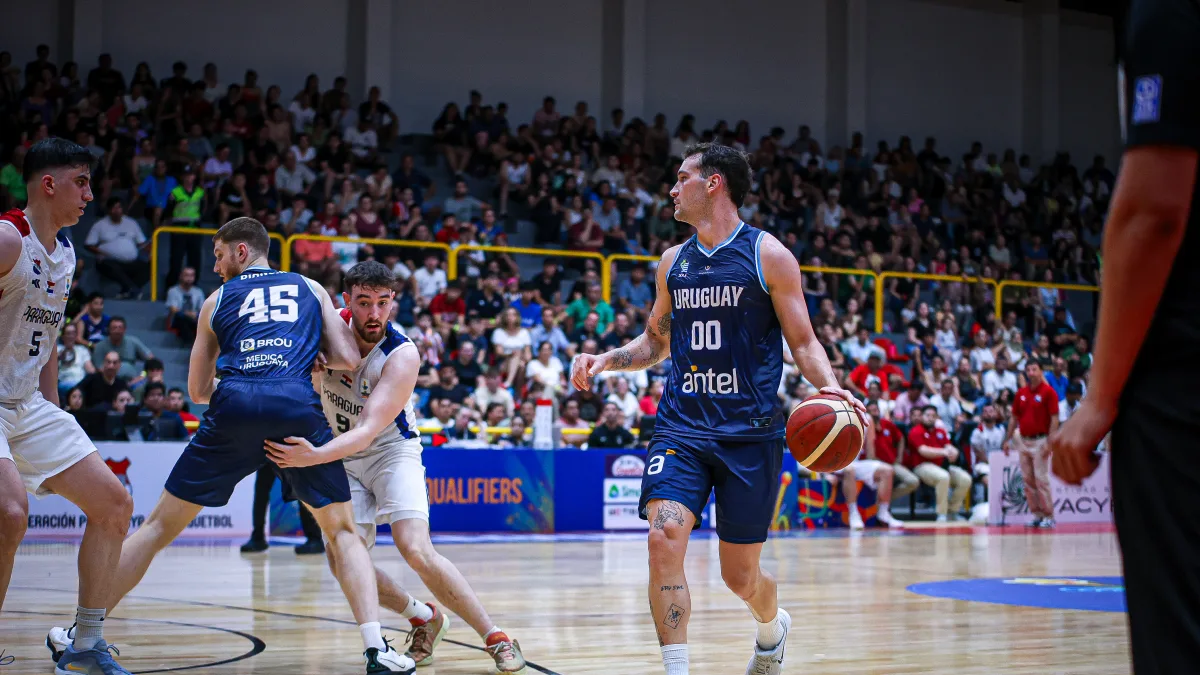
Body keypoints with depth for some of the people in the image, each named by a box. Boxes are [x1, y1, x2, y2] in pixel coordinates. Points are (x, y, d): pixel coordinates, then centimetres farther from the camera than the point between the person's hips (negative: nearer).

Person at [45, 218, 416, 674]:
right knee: (342, 531, 13)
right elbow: (348, 360, 14)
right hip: (298, 406, 0)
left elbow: (198, 391, 27)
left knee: (160, 525, 14)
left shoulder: (216, 300, 25)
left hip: (233, 407, 0)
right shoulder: (310, 289, 25)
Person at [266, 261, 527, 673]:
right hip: (342, 458, 4)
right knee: (342, 562, -12)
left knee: (417, 551, -24)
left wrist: (316, 455, -50)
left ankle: (494, 637, -9)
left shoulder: (402, 356, -25)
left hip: (391, 450, -4)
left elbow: (369, 430, -33)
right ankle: (424, 619, 13)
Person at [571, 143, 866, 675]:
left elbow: (803, 343, -1)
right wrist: (606, 360, 6)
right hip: (681, 426, 3)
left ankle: (772, 628, 42)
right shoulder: (673, 262, 11)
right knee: (664, 538, -21)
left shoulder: (769, 255, -2)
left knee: (740, 574, 6)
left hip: (750, 432, -3)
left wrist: (829, 387, -20)